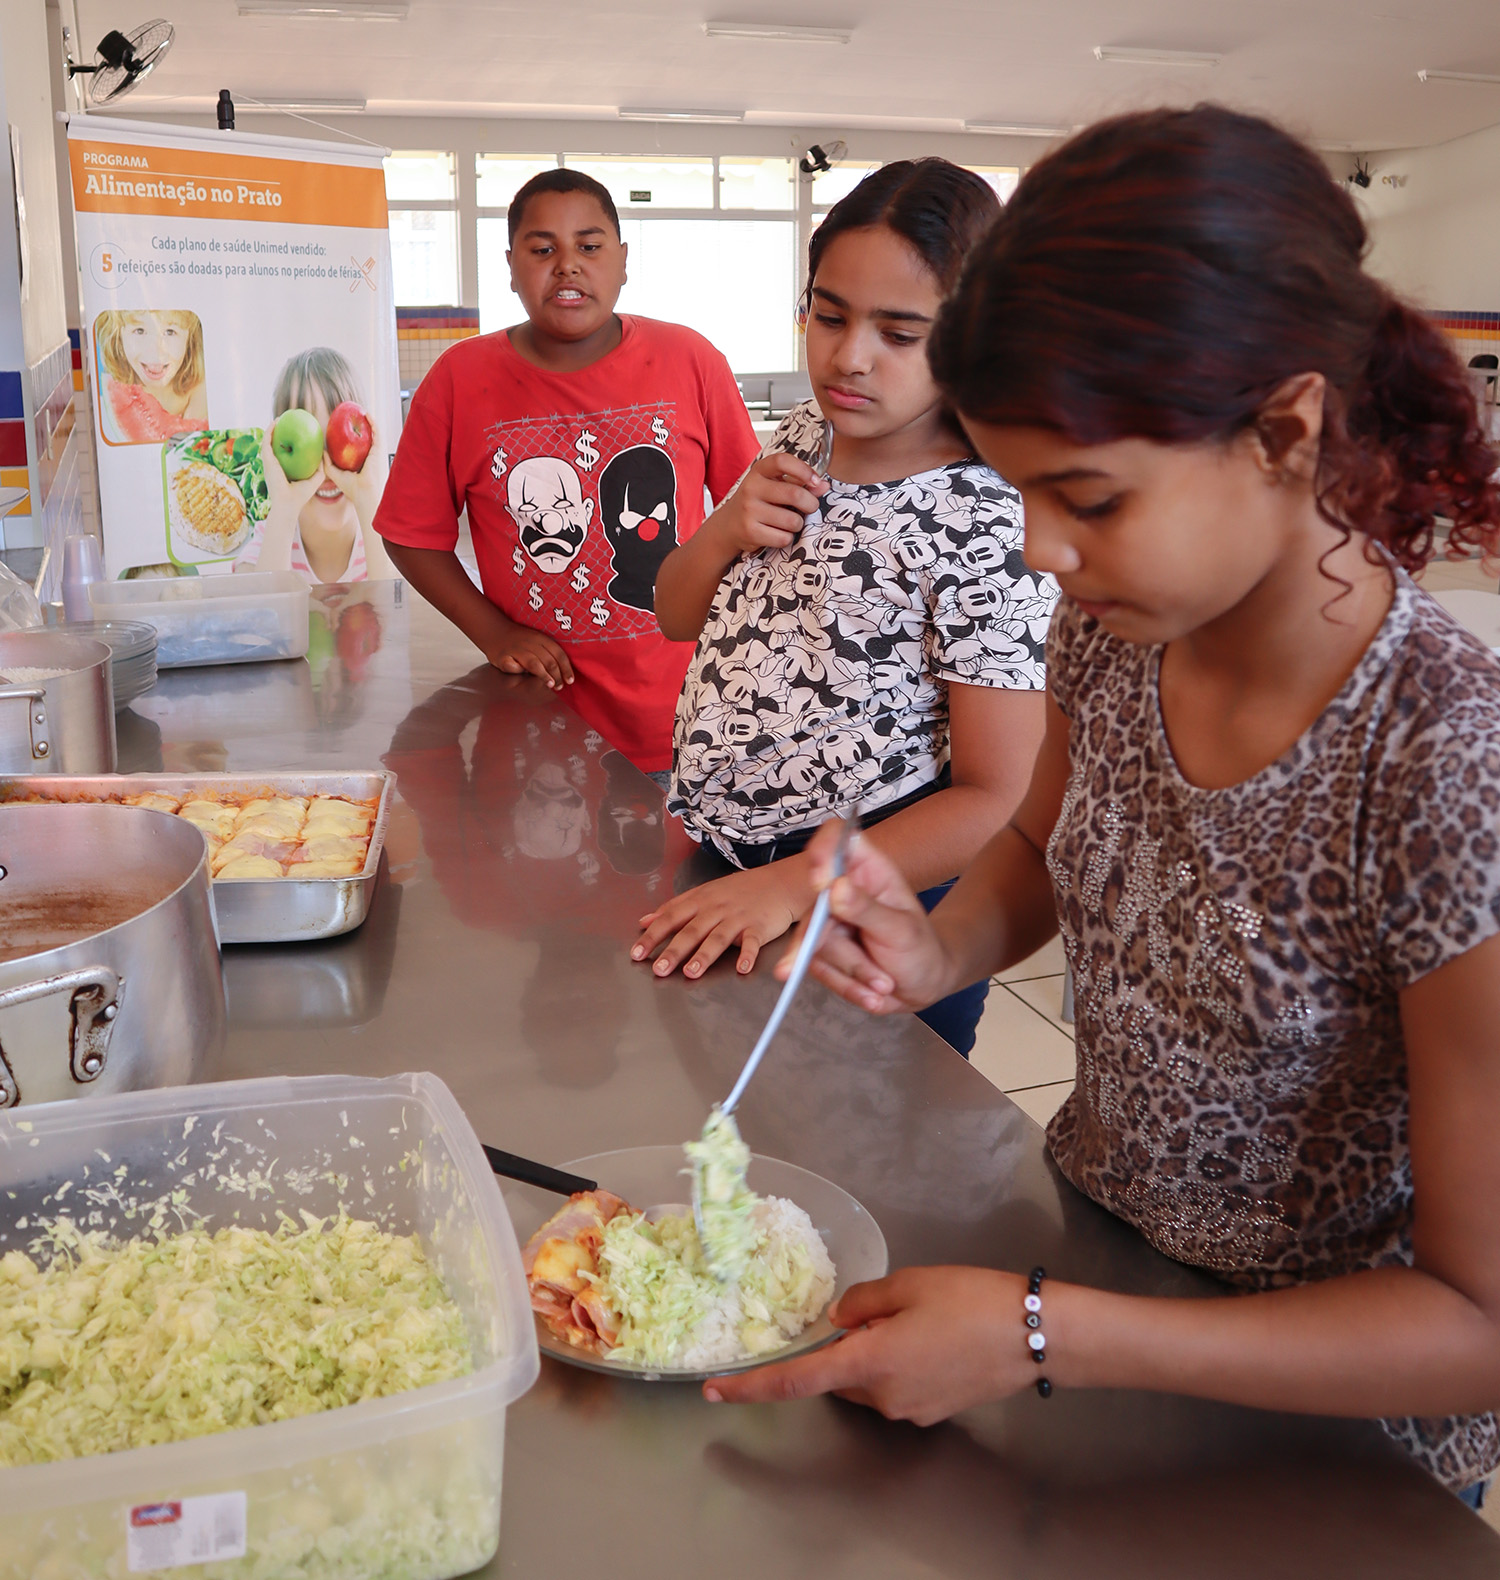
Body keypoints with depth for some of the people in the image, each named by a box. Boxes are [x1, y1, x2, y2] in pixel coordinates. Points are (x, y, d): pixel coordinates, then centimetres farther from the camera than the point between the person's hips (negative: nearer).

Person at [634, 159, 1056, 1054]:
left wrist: (789, 886, -25)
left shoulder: (986, 526, -21)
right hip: (716, 884, 6)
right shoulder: (800, 443, 0)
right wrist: (727, 530, -11)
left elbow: (997, 802, -20)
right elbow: (678, 617, 11)